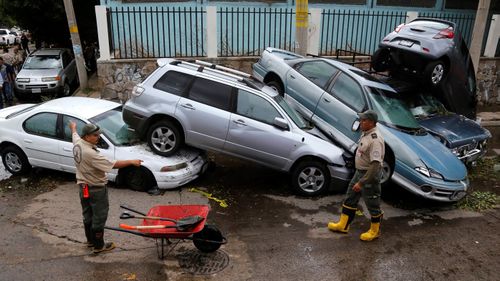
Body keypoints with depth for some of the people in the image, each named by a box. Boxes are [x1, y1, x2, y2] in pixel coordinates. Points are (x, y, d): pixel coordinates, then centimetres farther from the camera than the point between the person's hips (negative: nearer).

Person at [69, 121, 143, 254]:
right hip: (96, 189, -9)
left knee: (87, 214, 22)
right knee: (99, 217, 4)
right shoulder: (90, 153, -31)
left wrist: (73, 127, 42)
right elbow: (113, 164, -31)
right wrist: (131, 162, -26)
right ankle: (99, 246, 15)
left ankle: (90, 240, 38)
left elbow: (75, 134, 21)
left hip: (83, 186, 9)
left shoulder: (77, 143, -5)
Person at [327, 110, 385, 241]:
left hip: (370, 175, -10)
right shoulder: (366, 133, 3)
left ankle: (375, 231, 28)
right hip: (359, 171, 10)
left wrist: (361, 182, -31)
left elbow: (375, 164, -32)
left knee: (372, 204, 8)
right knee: (350, 199, 18)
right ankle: (343, 225, 32)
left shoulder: (375, 139, -27)